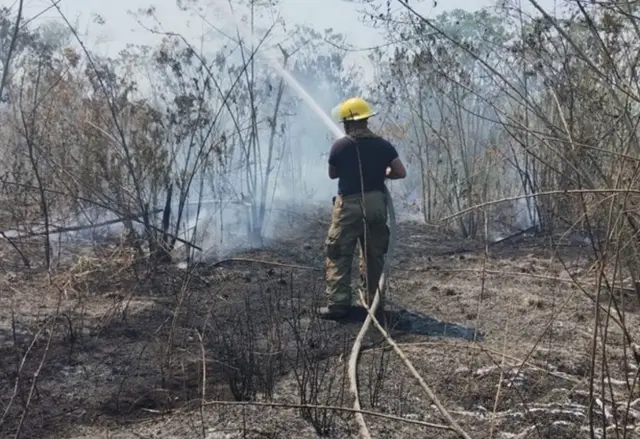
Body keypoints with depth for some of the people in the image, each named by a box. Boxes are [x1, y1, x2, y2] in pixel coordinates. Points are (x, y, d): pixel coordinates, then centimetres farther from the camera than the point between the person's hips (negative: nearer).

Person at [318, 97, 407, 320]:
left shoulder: (339, 146, -6)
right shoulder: (382, 145, 0)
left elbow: (332, 174, 8)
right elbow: (401, 172, 0)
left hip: (348, 206, -3)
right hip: (375, 205, 4)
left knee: (339, 255, 1)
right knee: (374, 255, 15)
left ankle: (338, 303, -4)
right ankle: (374, 300, 21)